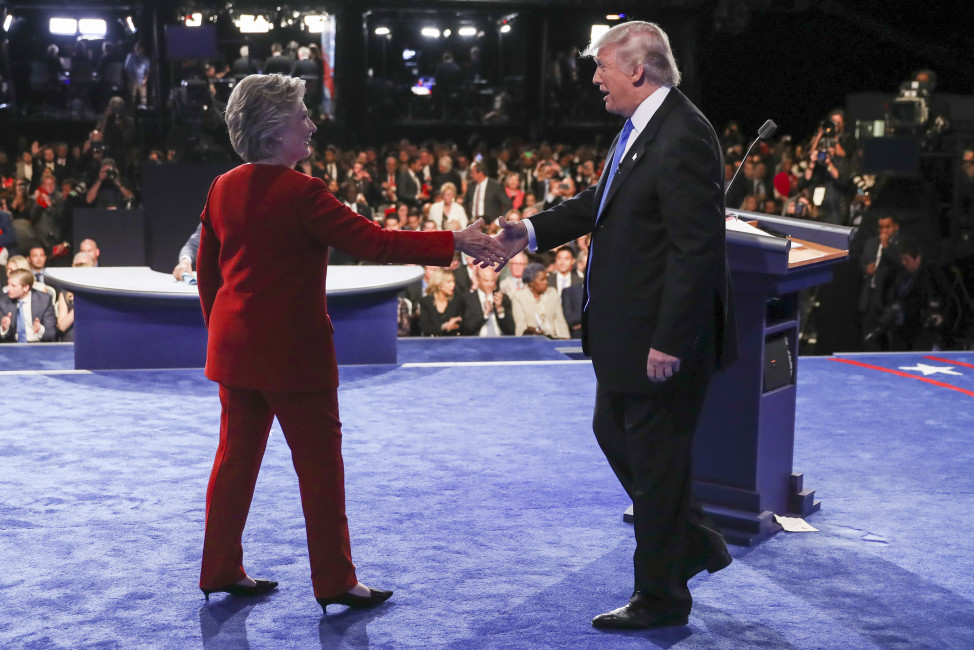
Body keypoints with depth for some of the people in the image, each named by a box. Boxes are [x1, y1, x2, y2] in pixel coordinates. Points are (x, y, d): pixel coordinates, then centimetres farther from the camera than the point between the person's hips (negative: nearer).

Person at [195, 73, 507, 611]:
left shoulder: (223, 189, 5)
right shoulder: (301, 193, -18)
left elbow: (206, 270, 12)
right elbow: (375, 243, -20)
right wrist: (455, 243, -16)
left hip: (234, 348, 8)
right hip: (292, 353, -8)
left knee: (236, 458, 15)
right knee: (320, 465, 3)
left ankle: (220, 570, 24)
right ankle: (334, 582, 12)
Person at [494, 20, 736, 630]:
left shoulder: (683, 138, -23)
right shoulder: (638, 129, 9)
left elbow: (697, 249, -25)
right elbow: (601, 201, 20)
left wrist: (668, 343, -25)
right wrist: (533, 231, 8)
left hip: (664, 337, -10)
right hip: (628, 330, 11)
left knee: (656, 459, 3)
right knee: (613, 431, 23)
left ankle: (660, 597, 21)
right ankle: (695, 542, 37)